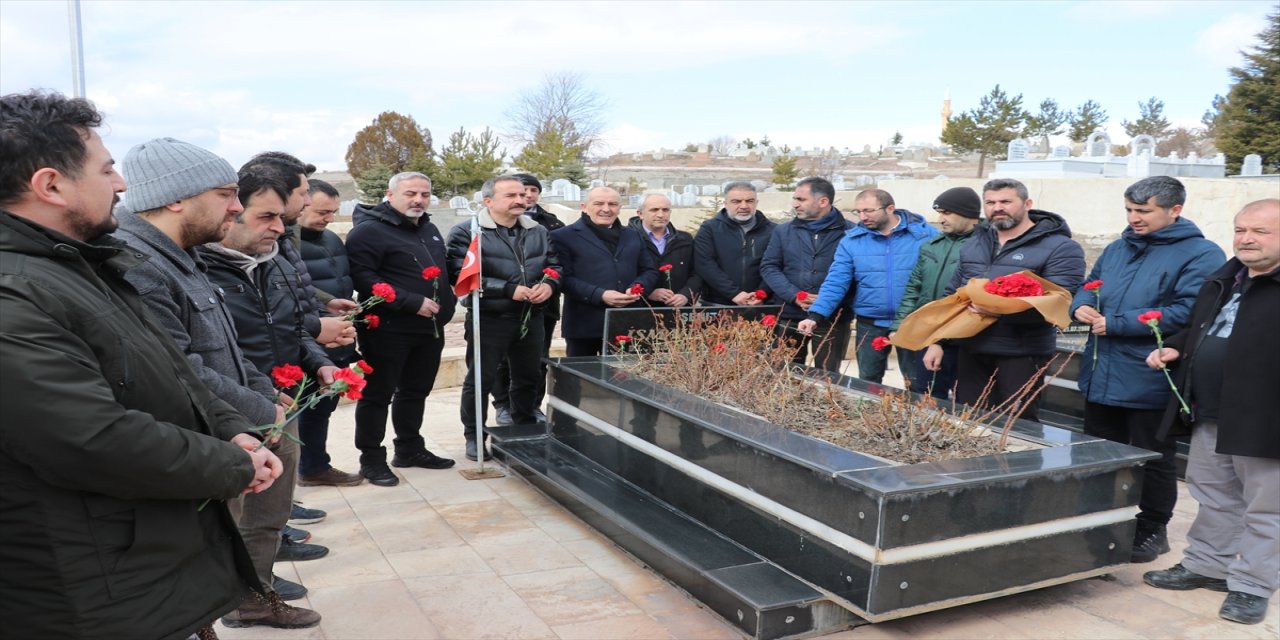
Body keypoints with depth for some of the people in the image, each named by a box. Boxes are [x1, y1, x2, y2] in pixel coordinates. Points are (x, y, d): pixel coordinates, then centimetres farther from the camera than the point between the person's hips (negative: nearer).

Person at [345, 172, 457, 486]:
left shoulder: (429, 229, 16)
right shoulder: (369, 231, -12)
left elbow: (443, 271, 31)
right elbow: (363, 278, -23)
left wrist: (447, 301, 14)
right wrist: (412, 303, -24)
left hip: (430, 328, 8)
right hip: (388, 330, -8)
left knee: (416, 392, 17)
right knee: (378, 394, 1)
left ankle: (410, 449, 31)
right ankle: (371, 458, 12)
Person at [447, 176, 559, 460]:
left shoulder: (537, 231, 11)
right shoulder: (466, 232, -9)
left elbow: (554, 265, 16)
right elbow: (463, 276, -18)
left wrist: (549, 284, -9)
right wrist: (509, 290, -22)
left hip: (531, 317, 5)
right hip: (488, 318, -5)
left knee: (527, 379, 16)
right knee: (480, 379, 4)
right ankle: (474, 436, 19)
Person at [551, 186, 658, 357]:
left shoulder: (633, 238, 18)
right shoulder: (564, 237, 1)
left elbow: (650, 271, 18)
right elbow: (563, 277, -9)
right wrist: (599, 295, -19)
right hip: (585, 324, -4)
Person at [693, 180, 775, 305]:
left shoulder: (772, 230, 6)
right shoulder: (709, 229, 2)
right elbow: (704, 265, -9)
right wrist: (733, 293, -17)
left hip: (759, 305, 1)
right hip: (717, 305, -1)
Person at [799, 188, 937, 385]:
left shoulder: (924, 233, -6)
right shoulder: (852, 240, -2)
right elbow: (836, 281, -5)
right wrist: (816, 315, -17)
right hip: (870, 323, 2)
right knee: (868, 381, 14)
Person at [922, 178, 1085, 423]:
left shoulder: (1060, 248, -8)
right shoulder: (972, 245, 14)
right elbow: (951, 296, 19)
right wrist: (937, 341, 11)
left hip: (1021, 355, -6)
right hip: (971, 352, 6)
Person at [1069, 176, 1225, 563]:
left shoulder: (1201, 255, -9)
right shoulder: (1117, 249, 13)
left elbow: (1186, 312, -21)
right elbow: (1088, 287, 21)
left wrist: (1115, 323, -21)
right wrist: (1081, 306, -5)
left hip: (1150, 382, -6)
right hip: (1101, 377, 7)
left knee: (1153, 460, 8)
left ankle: (1152, 531, 25)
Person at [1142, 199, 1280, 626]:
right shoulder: (1224, 280, 14)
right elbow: (1199, 332, 26)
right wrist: (1174, 349, 8)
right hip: (1210, 414, 8)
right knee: (1213, 497, 20)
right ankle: (1207, 565, 34)